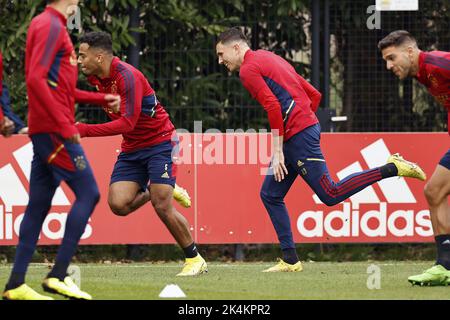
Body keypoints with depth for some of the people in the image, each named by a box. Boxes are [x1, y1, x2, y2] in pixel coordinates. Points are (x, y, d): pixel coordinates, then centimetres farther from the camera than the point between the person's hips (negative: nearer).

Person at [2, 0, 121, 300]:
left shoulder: (52, 25, 20)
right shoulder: (50, 25, -10)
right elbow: (36, 79, -21)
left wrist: (101, 99, 27)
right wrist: (65, 124, -22)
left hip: (44, 130, 10)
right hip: (54, 129, -10)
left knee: (38, 205, 8)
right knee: (88, 194, -9)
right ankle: (59, 275, -12)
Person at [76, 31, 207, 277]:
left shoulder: (127, 77, -23)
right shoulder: (96, 78, 1)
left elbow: (127, 123, -30)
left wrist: (84, 130, -32)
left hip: (159, 143, -7)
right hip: (131, 148, 7)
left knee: (162, 206, -14)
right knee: (118, 204, -13)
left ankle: (195, 259, 3)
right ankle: (152, 190, 18)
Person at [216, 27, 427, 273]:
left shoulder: (248, 69, -5)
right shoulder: (269, 59, 24)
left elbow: (273, 106, -18)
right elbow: (314, 95, 23)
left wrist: (277, 151, -16)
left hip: (296, 136, -10)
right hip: (308, 127, 10)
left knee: (330, 194, -11)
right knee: (270, 195, 11)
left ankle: (391, 169, -11)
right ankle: (290, 260, 8)